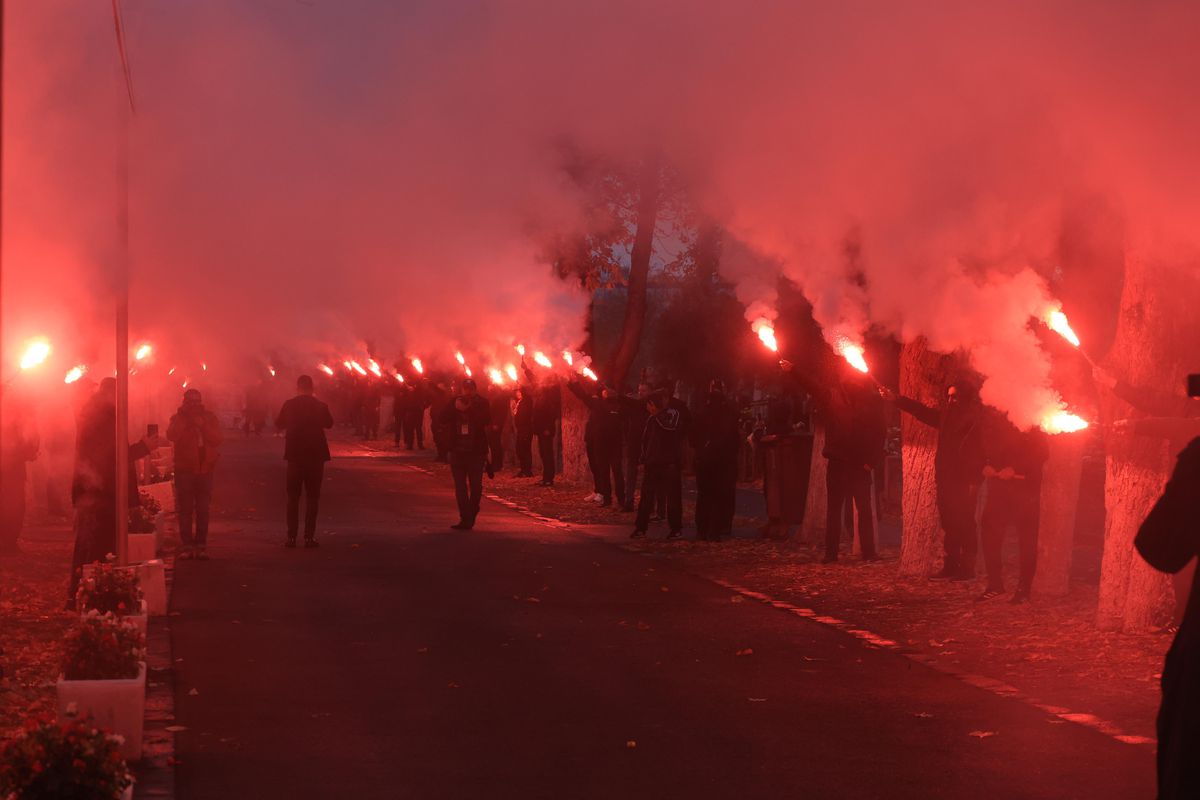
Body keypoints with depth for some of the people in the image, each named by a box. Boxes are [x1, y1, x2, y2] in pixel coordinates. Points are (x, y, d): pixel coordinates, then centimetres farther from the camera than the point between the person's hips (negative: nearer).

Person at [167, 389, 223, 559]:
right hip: (184, 469, -1)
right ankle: (187, 545, -3)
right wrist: (185, 421, -16)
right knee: (185, 509, -4)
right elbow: (172, 436, -14)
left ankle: (201, 545, 4)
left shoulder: (210, 417, 9)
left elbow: (217, 440, -4)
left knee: (203, 509, 0)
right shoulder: (178, 418, 5)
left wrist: (202, 425, -14)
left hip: (205, 468, 1)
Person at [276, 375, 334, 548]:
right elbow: (329, 423, 11)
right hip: (316, 455, -1)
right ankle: (309, 537, -2)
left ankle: (291, 536, 4)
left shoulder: (289, 405, -7)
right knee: (312, 496, 4)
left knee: (293, 496, 9)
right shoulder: (320, 406, -7)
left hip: (295, 455, 1)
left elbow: (279, 424, 8)